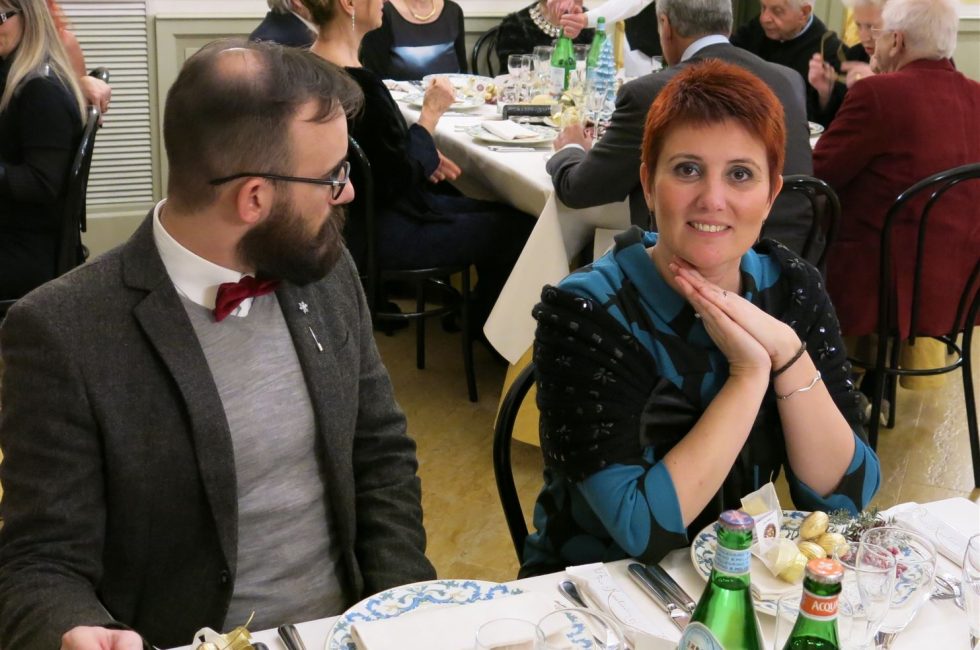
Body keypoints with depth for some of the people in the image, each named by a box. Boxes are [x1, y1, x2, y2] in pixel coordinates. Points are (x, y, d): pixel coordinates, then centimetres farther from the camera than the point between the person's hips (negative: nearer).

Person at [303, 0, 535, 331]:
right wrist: (432, 112, -11)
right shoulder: (359, 85, -29)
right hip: (374, 229, -10)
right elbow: (399, 180, -21)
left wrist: (423, 154, 5)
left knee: (500, 211, 18)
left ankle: (480, 316, 33)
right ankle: (488, 329, 23)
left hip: (362, 209, 10)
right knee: (518, 227, 1)